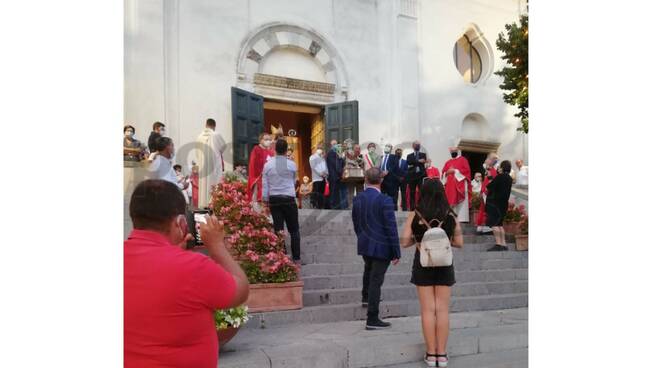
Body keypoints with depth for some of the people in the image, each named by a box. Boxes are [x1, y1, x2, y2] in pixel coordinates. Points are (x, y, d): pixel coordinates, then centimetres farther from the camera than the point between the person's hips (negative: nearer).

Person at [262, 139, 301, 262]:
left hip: (274, 200, 2)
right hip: (289, 199, -2)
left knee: (278, 229, 6)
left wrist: (265, 201, 9)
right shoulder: (292, 165, -3)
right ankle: (296, 258, 5)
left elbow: (265, 186, 1)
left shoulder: (268, 165, -1)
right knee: (294, 230, 6)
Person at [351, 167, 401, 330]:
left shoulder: (357, 199, 0)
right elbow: (391, 228, -17)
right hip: (381, 246, -6)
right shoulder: (385, 201, -19)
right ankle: (372, 319, 6)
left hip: (364, 245, 6)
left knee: (369, 269, 32)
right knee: (376, 280, 0)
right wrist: (396, 252, -11)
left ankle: (366, 297, 52)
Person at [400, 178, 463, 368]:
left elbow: (404, 242, -10)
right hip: (444, 265, 1)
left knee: (428, 310, 7)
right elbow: (459, 243, -1)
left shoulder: (414, 216, -10)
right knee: (442, 309, 9)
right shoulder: (451, 216, -7)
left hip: (422, 265, -1)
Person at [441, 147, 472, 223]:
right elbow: (443, 172, 17)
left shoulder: (463, 160, 5)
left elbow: (466, 170, -8)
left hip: (460, 185, -5)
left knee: (461, 202, -9)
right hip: (450, 185, 5)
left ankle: (462, 219, -12)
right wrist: (447, 172, -5)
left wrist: (455, 171, -12)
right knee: (450, 202, 1)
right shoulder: (448, 162, 21)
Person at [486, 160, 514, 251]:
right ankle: (503, 244, 12)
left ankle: (498, 244, -13)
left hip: (494, 202, -8)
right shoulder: (510, 179, 8)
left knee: (494, 223, -7)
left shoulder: (500, 177, -15)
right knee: (500, 224, 14)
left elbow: (489, 186, -12)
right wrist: (500, 173, 16)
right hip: (504, 203, 8)